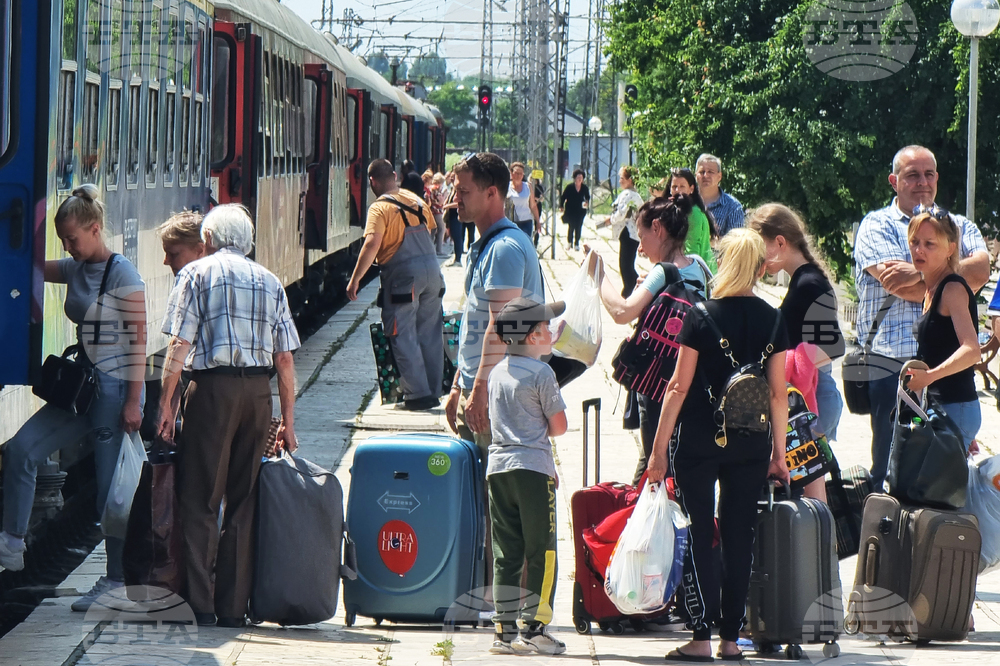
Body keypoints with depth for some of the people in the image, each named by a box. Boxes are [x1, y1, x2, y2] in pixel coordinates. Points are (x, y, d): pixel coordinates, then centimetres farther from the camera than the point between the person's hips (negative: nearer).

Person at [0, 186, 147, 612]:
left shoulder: (122, 274, -12)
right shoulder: (75, 269, 10)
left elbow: (138, 339, -14)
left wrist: (133, 401, -16)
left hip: (114, 389, -8)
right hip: (81, 385, 8)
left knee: (111, 485, -2)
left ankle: (117, 579, 7)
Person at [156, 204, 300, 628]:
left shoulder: (197, 273, 4)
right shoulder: (270, 282, 15)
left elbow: (179, 344, -6)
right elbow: (285, 359, 11)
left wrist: (166, 402, -4)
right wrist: (288, 420, 14)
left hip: (213, 386, -4)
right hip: (259, 390, 4)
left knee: (199, 499, 0)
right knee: (243, 501, 9)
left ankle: (200, 605, -6)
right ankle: (234, 607, 8)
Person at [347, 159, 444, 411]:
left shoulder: (380, 208, -11)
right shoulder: (416, 201, 10)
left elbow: (371, 244, -22)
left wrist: (355, 279, -20)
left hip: (402, 273, -7)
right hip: (432, 269, 7)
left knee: (403, 337, 1)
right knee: (430, 333, 14)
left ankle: (417, 394, -1)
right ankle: (433, 391, 20)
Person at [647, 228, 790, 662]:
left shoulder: (701, 317, -7)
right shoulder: (773, 320, 1)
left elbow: (679, 386, -7)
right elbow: (778, 392, 2)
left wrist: (659, 447, -2)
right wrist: (778, 451, 10)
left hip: (698, 439, -3)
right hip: (751, 442, 3)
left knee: (699, 535, 2)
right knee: (739, 537, 8)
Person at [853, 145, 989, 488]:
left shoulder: (959, 227, 17)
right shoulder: (877, 225, 5)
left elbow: (981, 269, -5)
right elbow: (894, 283, -12)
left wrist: (920, 273, -17)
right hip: (893, 365, -3)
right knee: (891, 469, 0)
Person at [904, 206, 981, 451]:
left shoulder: (953, 288, -13)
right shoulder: (932, 290, 16)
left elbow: (971, 350, -27)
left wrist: (930, 376, -37)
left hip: (954, 410, -9)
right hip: (937, 408, 9)